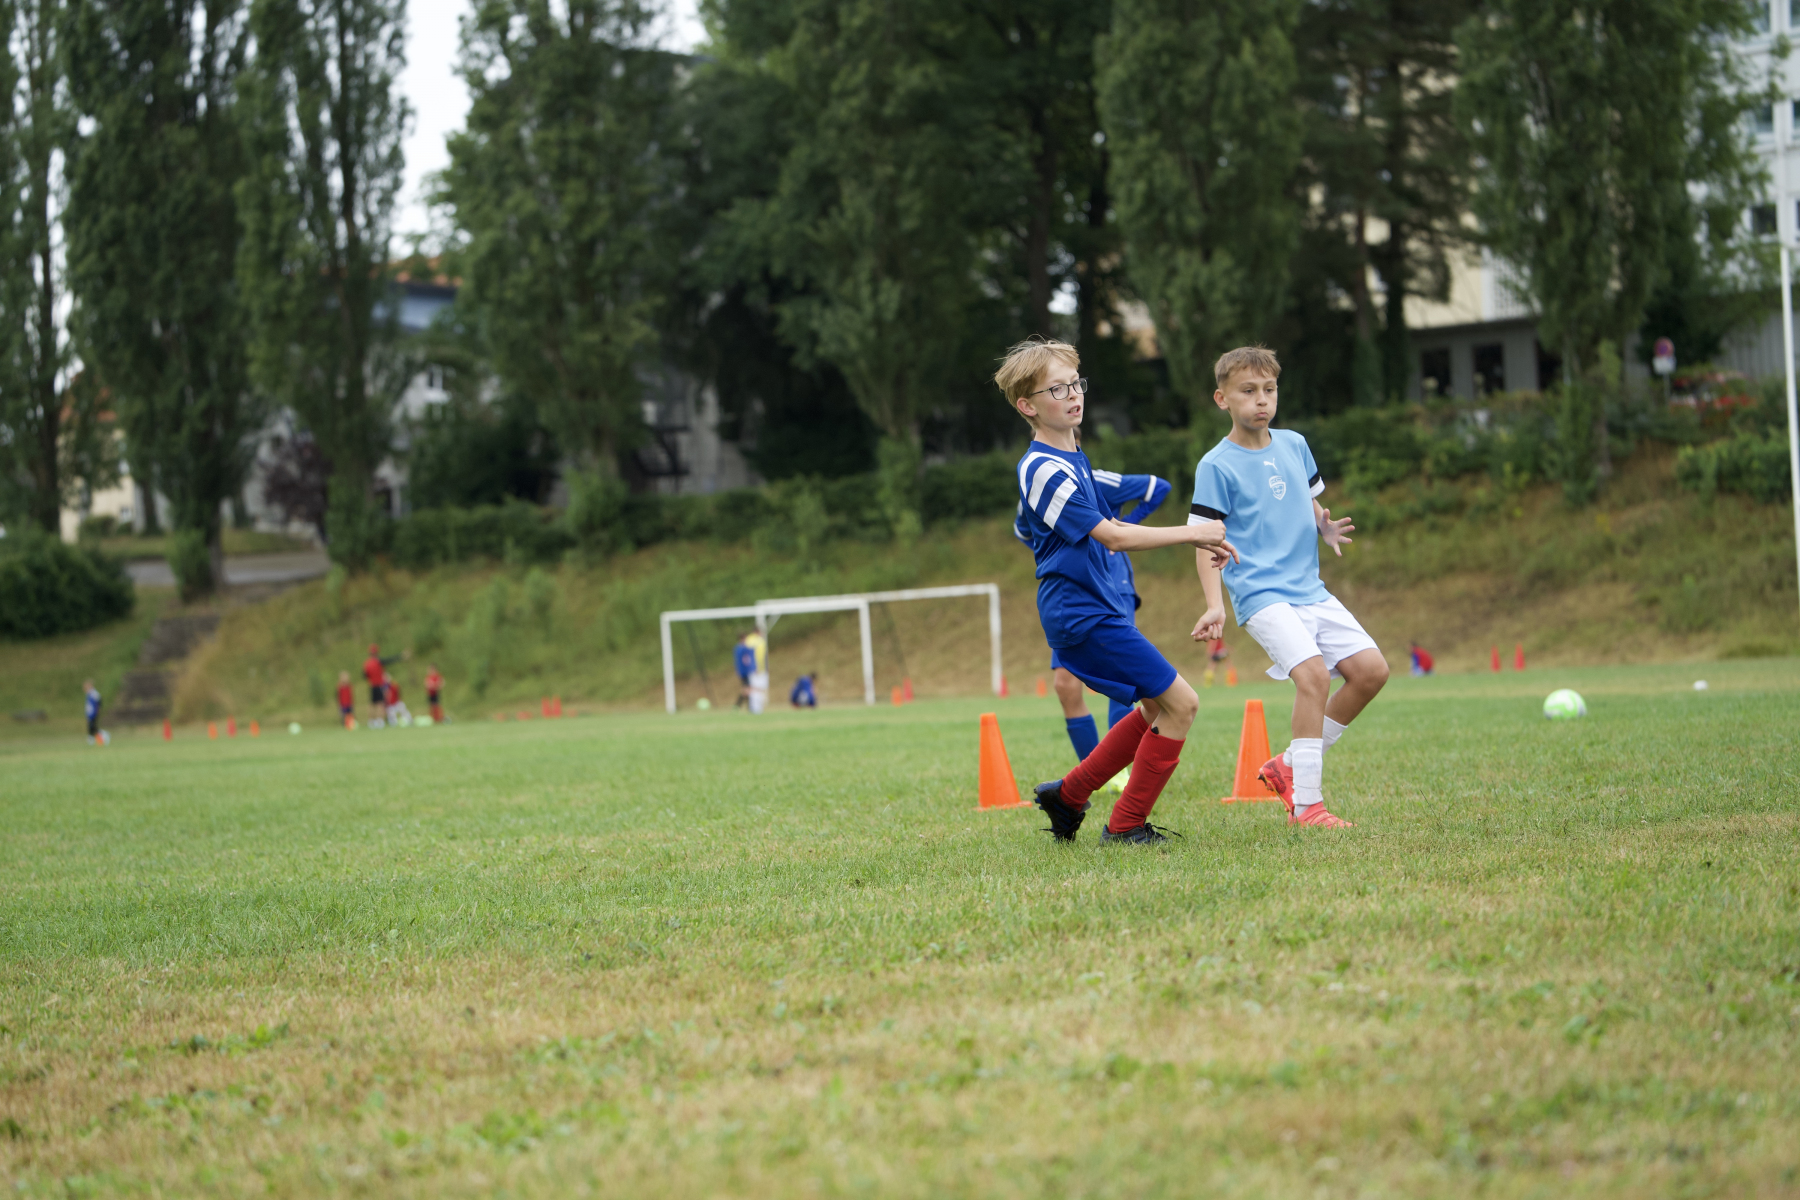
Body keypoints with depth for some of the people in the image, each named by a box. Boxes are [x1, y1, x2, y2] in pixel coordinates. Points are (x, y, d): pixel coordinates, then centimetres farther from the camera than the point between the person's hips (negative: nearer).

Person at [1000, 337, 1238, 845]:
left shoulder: (1074, 459, 15)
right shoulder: (1044, 469, -17)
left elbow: (1108, 530, 25)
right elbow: (1111, 536, -22)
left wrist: (1195, 540, 19)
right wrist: (1192, 533, -17)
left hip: (1097, 608, 10)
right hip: (1082, 614, -10)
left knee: (1157, 710, 18)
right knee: (1180, 702, -10)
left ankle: (1068, 794, 24)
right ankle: (1126, 826, -3)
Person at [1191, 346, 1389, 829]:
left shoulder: (1294, 445, 12)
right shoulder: (1216, 466, -6)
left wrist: (1325, 527, 2)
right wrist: (1215, 605, -21)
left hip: (1310, 590, 7)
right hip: (1260, 594, -7)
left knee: (1371, 669, 0)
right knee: (1313, 672, -25)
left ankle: (1290, 767, 13)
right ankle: (1306, 804, -18)